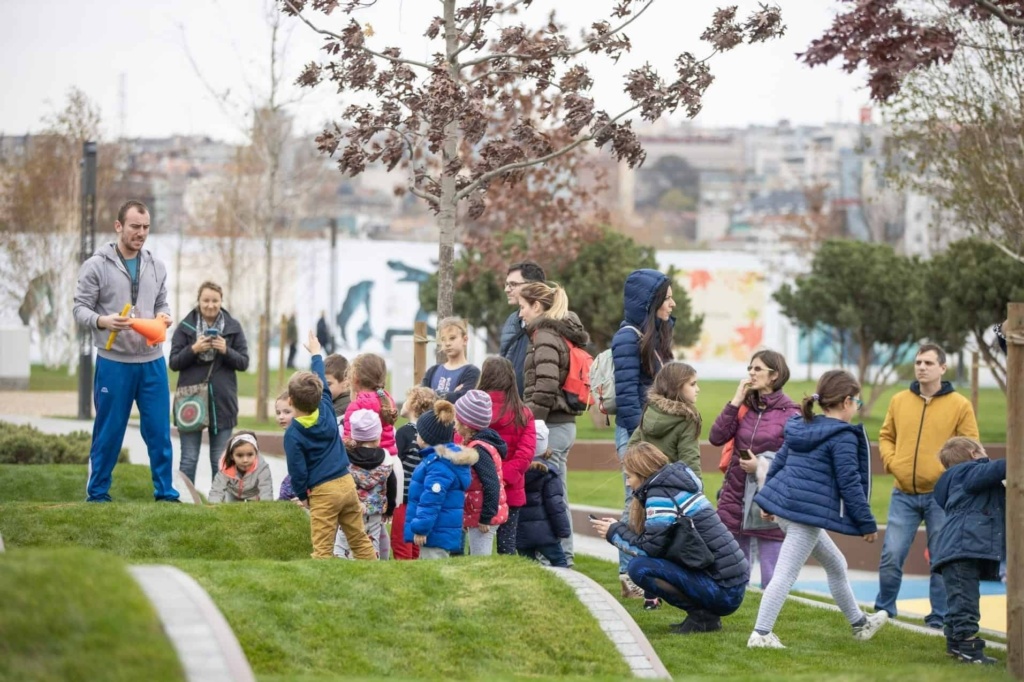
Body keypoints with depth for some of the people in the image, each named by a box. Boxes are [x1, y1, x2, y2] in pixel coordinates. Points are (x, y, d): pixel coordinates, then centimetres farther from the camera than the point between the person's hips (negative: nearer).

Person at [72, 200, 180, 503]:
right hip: (113, 363, -4)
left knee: (159, 430, 5)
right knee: (109, 432, 3)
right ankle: (98, 494, 13)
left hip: (152, 361, 4)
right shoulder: (96, 265, -4)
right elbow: (80, 309, -6)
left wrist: (164, 317, -6)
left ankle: (166, 492, 12)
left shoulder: (156, 267, 10)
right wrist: (103, 321, -26)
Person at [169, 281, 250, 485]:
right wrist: (193, 350, -16)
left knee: (220, 460, 5)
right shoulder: (185, 327, 3)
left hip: (222, 402, 1)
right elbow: (174, 363, 1)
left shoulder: (233, 328, 5)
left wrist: (226, 351, -15)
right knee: (189, 458, 0)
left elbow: (244, 363, 4)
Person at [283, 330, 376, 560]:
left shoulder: (293, 433, -11)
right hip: (347, 483, 6)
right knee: (360, 539, 13)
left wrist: (302, 496, 7)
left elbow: (297, 470, -10)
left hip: (323, 492, -6)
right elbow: (322, 385, 21)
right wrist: (316, 354, 35)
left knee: (322, 548, -5)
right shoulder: (326, 411, 3)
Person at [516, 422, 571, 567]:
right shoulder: (547, 471, -9)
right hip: (544, 531, -3)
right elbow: (555, 503, -11)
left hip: (520, 532, 3)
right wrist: (562, 529, -6)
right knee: (558, 561, 4)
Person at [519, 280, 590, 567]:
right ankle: (563, 554, 18)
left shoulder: (545, 336, -11)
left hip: (550, 425, -10)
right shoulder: (565, 334, 18)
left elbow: (545, 388, -20)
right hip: (564, 423, 10)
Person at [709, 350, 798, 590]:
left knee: (772, 579, 1)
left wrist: (761, 466, -15)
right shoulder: (743, 407, 7)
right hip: (735, 500, 5)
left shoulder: (790, 414, -6)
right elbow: (716, 437, -4)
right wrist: (736, 401, -7)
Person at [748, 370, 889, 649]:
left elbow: (778, 461, 18)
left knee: (835, 564, 22)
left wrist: (768, 500, 26)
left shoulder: (801, 427, 13)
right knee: (786, 574, -7)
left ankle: (859, 622, 34)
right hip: (807, 512, -10)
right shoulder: (844, 437, -11)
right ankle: (761, 634, -8)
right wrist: (867, 523, -6)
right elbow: (849, 483, -13)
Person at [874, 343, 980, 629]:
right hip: (904, 495, 2)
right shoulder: (899, 401, 7)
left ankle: (939, 617, 14)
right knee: (891, 556, -1)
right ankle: (883, 612, 14)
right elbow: (886, 436, 18)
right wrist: (890, 460, 0)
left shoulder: (959, 405, -1)